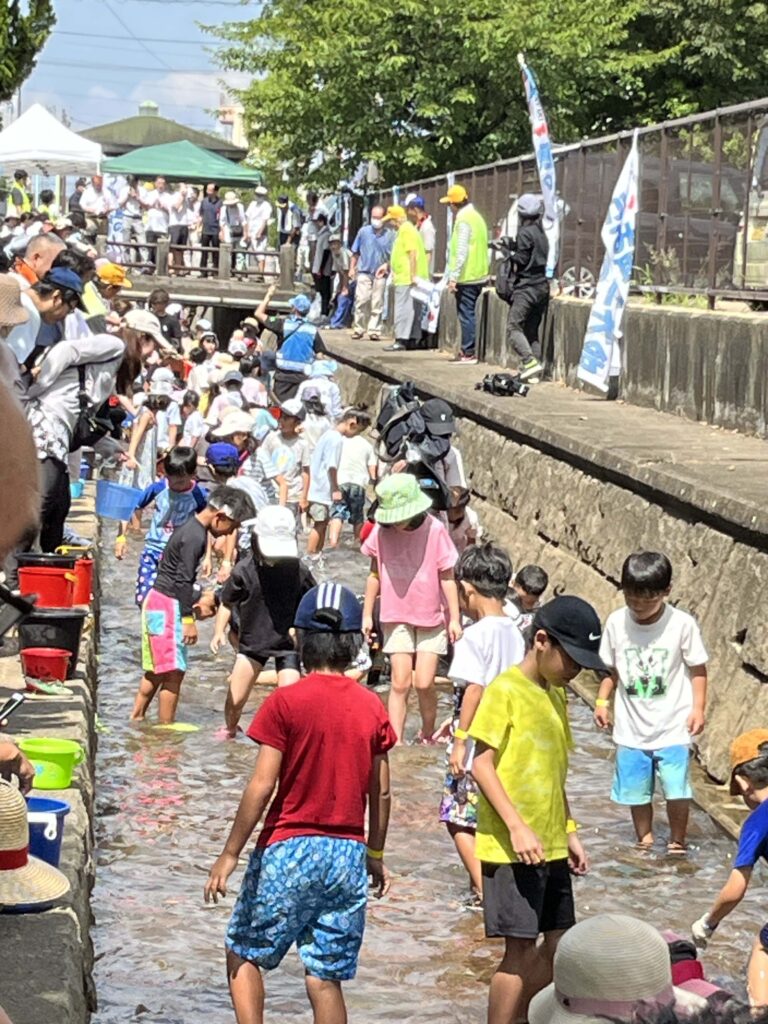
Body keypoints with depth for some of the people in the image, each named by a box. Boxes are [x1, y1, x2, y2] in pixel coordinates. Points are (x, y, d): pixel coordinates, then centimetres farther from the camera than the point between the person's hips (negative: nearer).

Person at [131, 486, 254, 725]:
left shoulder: (193, 528, 11)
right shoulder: (195, 537, -20)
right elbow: (183, 581, -22)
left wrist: (193, 605, 24)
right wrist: (189, 619, -19)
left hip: (159, 603, 10)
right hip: (167, 606, -10)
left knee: (156, 670, 17)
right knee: (173, 671, -5)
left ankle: (136, 719, 24)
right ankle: (166, 728, -2)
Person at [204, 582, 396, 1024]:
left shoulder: (285, 703, -10)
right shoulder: (372, 708, 2)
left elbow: (262, 787, -12)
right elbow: (381, 794, 8)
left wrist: (230, 854, -5)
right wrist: (375, 854, 21)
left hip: (289, 850, -4)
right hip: (348, 855, 4)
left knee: (244, 953, 14)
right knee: (326, 978, 8)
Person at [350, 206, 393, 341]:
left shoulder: (389, 235, 2)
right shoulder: (363, 231, 5)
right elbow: (355, 252, 11)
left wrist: (386, 265, -14)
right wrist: (352, 268, 7)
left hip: (380, 274, 0)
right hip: (364, 272, 0)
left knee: (377, 304, 1)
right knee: (361, 300, -7)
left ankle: (374, 330, 6)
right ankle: (359, 329, 2)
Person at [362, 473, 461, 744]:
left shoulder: (434, 530, -15)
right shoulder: (381, 531, -8)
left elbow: (447, 577, -6)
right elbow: (375, 574, 5)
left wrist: (454, 617, -4)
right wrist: (367, 614, 8)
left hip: (431, 617, -1)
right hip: (396, 617, 2)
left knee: (424, 683, -4)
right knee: (400, 682, -3)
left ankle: (428, 734, 19)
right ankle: (396, 742, 0)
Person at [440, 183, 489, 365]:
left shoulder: (464, 220, -14)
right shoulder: (476, 217, 16)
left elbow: (462, 251, -19)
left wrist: (453, 276, -18)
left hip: (466, 276, -9)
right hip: (478, 275, 9)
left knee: (466, 314, -6)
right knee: (469, 314, 14)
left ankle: (468, 353, -5)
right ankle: (469, 351, 17)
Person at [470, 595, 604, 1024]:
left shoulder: (556, 693, 13)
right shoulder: (505, 690, -12)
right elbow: (482, 764, -16)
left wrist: (569, 831, 17)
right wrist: (517, 827, -22)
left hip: (550, 847, 8)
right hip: (511, 847, -8)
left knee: (557, 947, 11)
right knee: (521, 951, -6)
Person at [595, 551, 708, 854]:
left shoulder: (682, 624, -12)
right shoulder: (616, 622, -4)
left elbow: (697, 669, -3)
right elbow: (611, 668, 7)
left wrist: (698, 707, -11)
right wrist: (602, 700, -4)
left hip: (673, 727, -3)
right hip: (632, 728, 3)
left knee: (677, 789, -7)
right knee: (636, 790, 10)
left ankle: (677, 843, 14)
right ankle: (644, 841, 31)